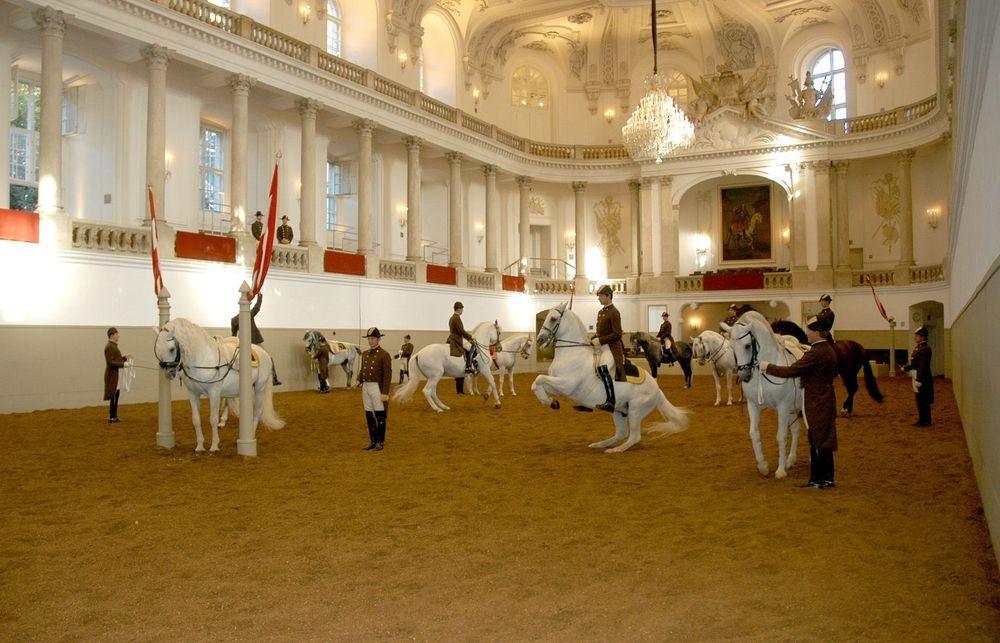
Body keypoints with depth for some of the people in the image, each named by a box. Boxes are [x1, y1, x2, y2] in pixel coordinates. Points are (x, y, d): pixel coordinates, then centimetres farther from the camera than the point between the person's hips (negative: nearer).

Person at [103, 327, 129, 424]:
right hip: (112, 375, -10)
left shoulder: (113, 346, 14)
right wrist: (123, 364, -25)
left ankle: (114, 416, 22)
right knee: (114, 396, -4)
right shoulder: (109, 347, -17)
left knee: (116, 395, 14)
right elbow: (110, 362, -23)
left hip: (116, 374, 10)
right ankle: (112, 418, 2)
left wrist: (125, 357, 10)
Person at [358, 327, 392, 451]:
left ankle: (381, 442, 10)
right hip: (366, 387, 7)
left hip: (377, 387, -7)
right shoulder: (365, 354, 11)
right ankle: (373, 441, 21)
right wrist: (358, 381, 0)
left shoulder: (384, 354, -10)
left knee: (380, 416, 1)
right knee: (369, 416, 11)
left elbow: (387, 375, -13)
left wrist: (385, 393, -18)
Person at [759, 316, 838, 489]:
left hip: (816, 405, -9)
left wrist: (767, 367, -14)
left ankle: (817, 480, 8)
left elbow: (791, 371, -25)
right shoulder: (829, 350, 8)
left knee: (816, 441, 0)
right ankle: (827, 477, 24)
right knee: (825, 440, 15)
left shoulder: (815, 354, -23)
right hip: (826, 401, 9)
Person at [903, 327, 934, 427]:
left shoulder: (925, 349, -18)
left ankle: (926, 420, 6)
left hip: (923, 377, -10)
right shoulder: (918, 347, 12)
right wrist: (906, 368, 16)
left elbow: (923, 366, -23)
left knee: (923, 400, -2)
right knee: (919, 399, 16)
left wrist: (919, 380, -25)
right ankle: (921, 419, 24)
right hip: (916, 376, 10)